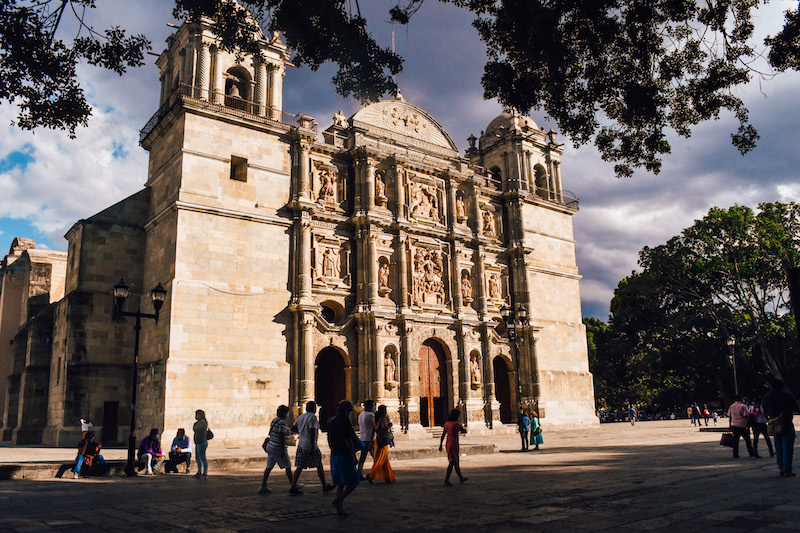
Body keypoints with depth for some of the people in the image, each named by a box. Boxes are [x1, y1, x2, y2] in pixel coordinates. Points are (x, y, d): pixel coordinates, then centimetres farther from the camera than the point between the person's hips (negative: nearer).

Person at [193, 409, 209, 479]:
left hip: (202, 443, -11)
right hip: (198, 443, 11)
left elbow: (194, 429, -20)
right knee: (197, 458, 18)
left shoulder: (202, 422, -16)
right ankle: (199, 472, 29)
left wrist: (194, 426, -2)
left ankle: (205, 474, -2)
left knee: (203, 458, -6)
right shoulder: (199, 422, 15)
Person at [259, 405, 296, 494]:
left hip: (270, 446, 9)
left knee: (269, 467, 10)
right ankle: (292, 485, 14)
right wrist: (283, 449, -21)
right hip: (278, 449, -9)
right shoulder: (282, 422, -17)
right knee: (288, 466, 4)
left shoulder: (274, 421, 12)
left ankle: (263, 486, 10)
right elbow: (281, 436, -22)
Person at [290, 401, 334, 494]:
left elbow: (293, 429, 16)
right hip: (309, 445, -7)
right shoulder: (312, 417, -13)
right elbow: (312, 431, -21)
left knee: (299, 467, 7)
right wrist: (313, 446, -21)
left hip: (301, 444, 7)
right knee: (319, 465, 5)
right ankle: (325, 486, 13)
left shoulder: (301, 417, 11)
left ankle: (293, 488, 3)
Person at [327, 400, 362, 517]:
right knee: (353, 481, -1)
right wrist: (354, 457, -15)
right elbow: (348, 441, -17)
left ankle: (339, 508, 11)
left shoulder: (331, 421, 12)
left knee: (339, 483, 12)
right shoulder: (345, 421, -13)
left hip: (334, 456, 8)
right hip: (344, 456, -8)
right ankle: (338, 500, -11)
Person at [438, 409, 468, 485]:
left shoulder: (447, 423, 8)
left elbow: (443, 435, 12)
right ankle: (446, 480, -6)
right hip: (453, 445, -8)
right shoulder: (456, 423, -13)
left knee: (456, 461, 19)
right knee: (452, 462, -4)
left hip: (448, 444, 8)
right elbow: (465, 431, -1)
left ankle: (461, 477, 31)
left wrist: (440, 445, 17)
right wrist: (461, 430, 21)